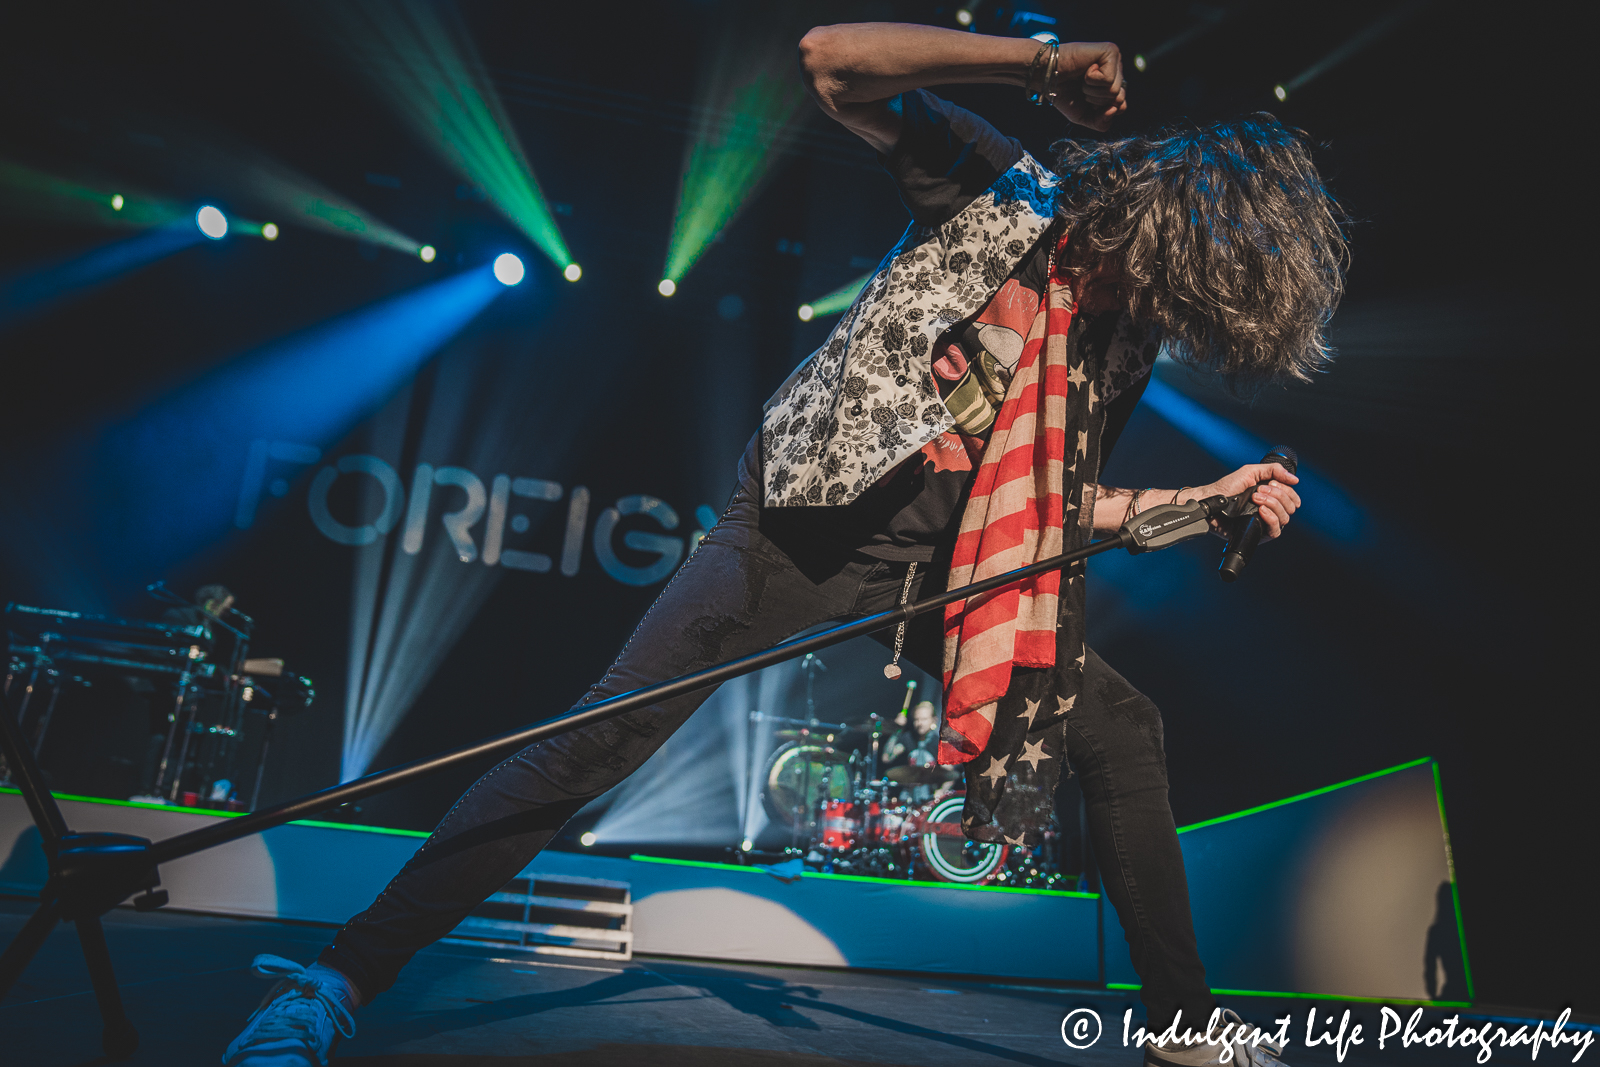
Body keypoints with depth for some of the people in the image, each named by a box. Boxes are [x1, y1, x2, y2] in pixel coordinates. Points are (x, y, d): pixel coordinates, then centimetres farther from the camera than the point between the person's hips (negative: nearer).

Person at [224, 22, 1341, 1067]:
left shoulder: (1127, 340, 12)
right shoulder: (1014, 196, -3)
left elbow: (1052, 505, 17)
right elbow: (833, 59, -14)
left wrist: (1207, 498, 12)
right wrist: (1043, 62, -17)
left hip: (938, 572, 6)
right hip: (807, 529, -6)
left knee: (1124, 730, 8)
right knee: (597, 745, -15)